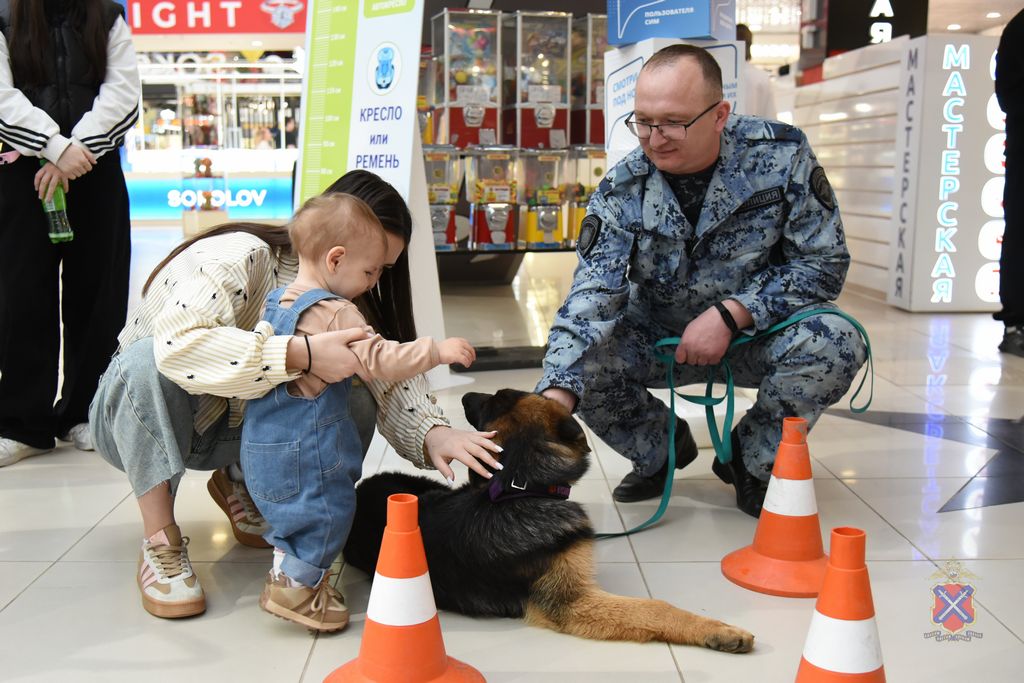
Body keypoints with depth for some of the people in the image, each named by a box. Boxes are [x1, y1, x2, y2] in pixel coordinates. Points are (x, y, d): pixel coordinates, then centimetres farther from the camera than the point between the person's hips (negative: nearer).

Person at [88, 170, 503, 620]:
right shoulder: (239, 257, -28)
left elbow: (389, 373, -15)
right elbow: (176, 345, -44)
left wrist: (432, 431, -35)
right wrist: (301, 354, -51)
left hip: (231, 427, 6)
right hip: (134, 419, -5)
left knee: (355, 405, -17)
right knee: (146, 362, -39)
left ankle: (240, 486, 8)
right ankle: (160, 542, -24)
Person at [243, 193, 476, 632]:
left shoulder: (277, 299, 9)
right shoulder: (335, 313, -21)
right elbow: (379, 361, -26)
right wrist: (438, 350, -19)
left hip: (264, 440, 10)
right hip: (304, 447, -10)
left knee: (293, 509, 23)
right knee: (326, 509, 4)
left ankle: (288, 572, 35)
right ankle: (294, 588, 15)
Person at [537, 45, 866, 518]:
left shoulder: (781, 155, -19)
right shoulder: (621, 192, -17)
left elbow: (824, 263, -15)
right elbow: (592, 298, -25)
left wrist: (730, 314, -28)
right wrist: (554, 401, -42)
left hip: (759, 332, -1)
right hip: (659, 338, 2)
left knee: (835, 341, -32)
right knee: (580, 362, -23)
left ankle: (751, 461, -3)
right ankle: (662, 450, 10)